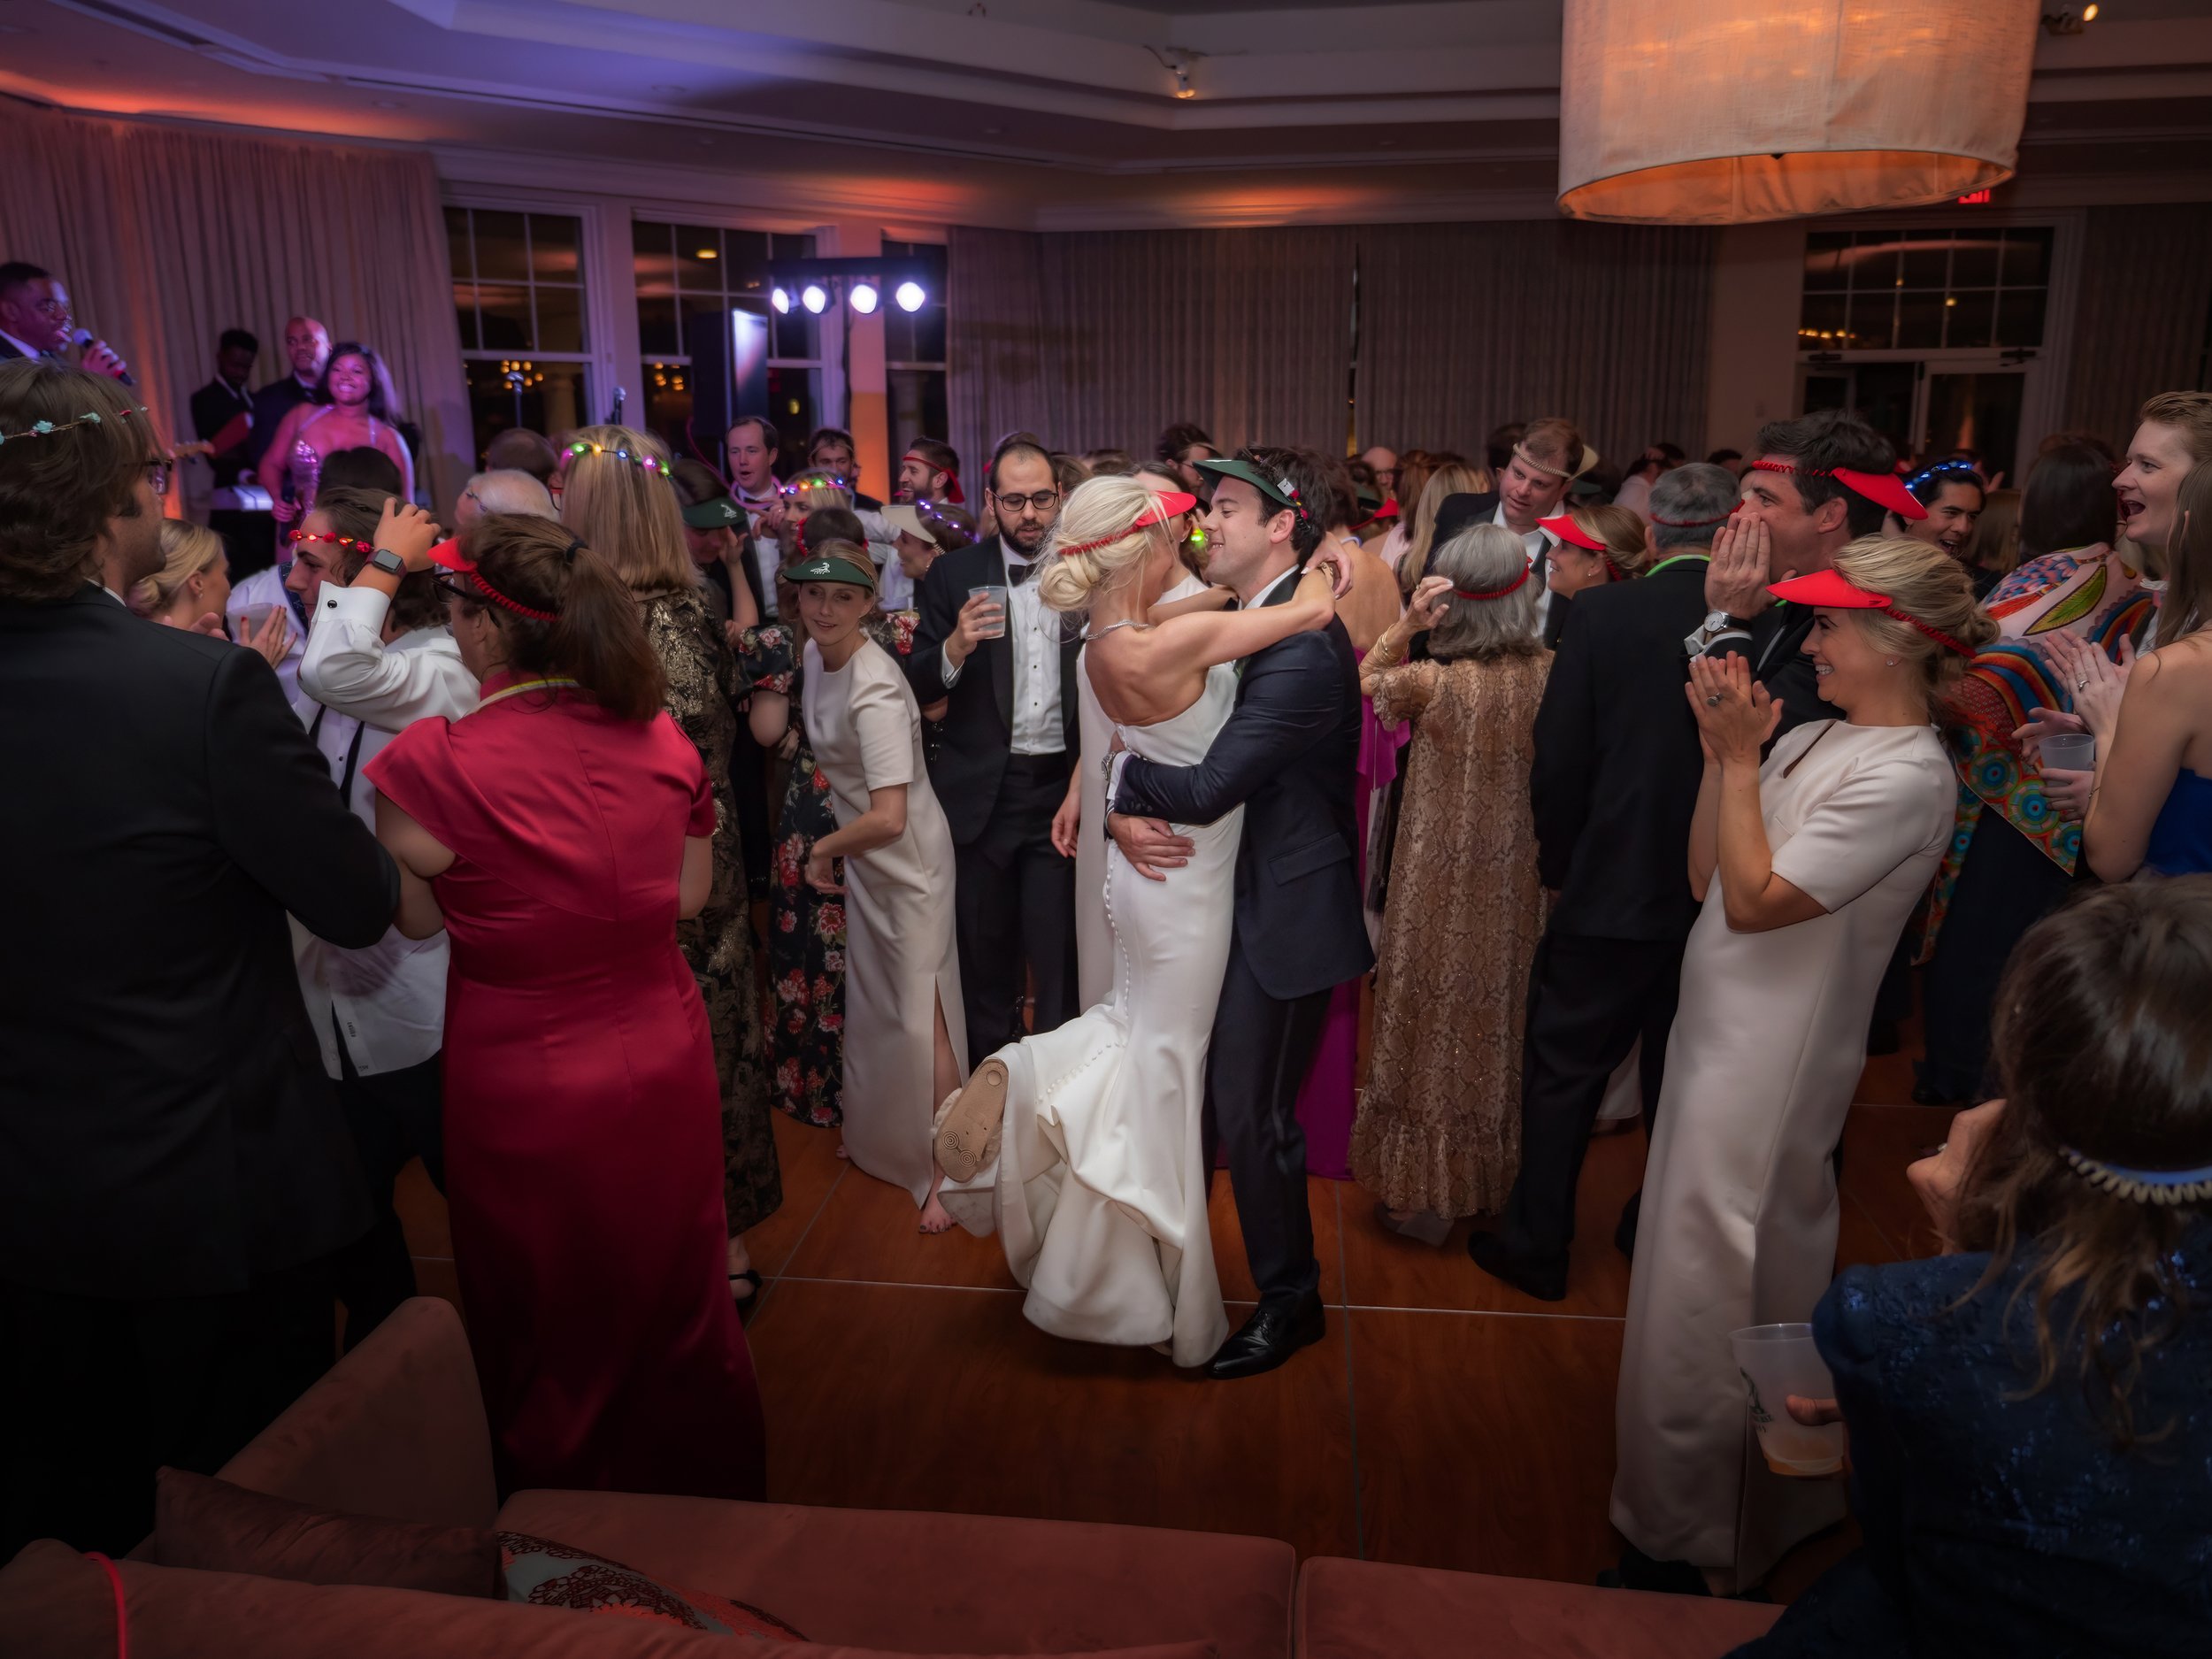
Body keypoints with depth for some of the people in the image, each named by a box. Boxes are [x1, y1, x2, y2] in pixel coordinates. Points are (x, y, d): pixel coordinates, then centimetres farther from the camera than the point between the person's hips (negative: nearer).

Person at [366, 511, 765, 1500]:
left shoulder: (434, 765, -21)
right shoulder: (658, 739, -9)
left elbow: (417, 918, -5)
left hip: (526, 1091, -4)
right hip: (665, 1059, 4)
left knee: (557, 1347, 19)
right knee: (680, 1313, 24)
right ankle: (715, 1510, 45)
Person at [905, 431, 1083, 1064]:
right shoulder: (954, 575, 1)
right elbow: (919, 689, -3)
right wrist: (955, 648, -23)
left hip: (1064, 788, -1)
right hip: (983, 793, 1)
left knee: (1059, 953, 5)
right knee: (985, 952, 14)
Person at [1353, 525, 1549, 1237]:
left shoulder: (1435, 681, -21)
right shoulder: (1551, 671, -8)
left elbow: (1366, 679, -1)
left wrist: (1404, 626, -14)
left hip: (1444, 880, -4)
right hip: (1520, 879, 4)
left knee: (1435, 1023, 11)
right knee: (1500, 1021, 20)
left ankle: (1424, 1196, 22)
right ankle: (1496, 1177, 38)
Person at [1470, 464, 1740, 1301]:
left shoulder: (1603, 614, -11)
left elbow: (1559, 761, -9)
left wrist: (1559, 865, 5)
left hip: (1610, 887, -2)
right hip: (1720, 895, 3)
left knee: (1564, 1073, 12)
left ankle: (1536, 1244, 22)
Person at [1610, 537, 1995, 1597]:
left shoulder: (1906, 776, -20)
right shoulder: (1813, 738, 4)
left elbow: (1753, 901, -22)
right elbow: (1705, 875, 4)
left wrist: (1739, 759, -17)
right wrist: (1722, 753, -5)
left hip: (1769, 1068, -9)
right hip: (1721, 1040, 9)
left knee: (1706, 1300, 5)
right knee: (1732, 1286, 23)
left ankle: (1687, 1546, 27)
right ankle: (1765, 1505, 46)